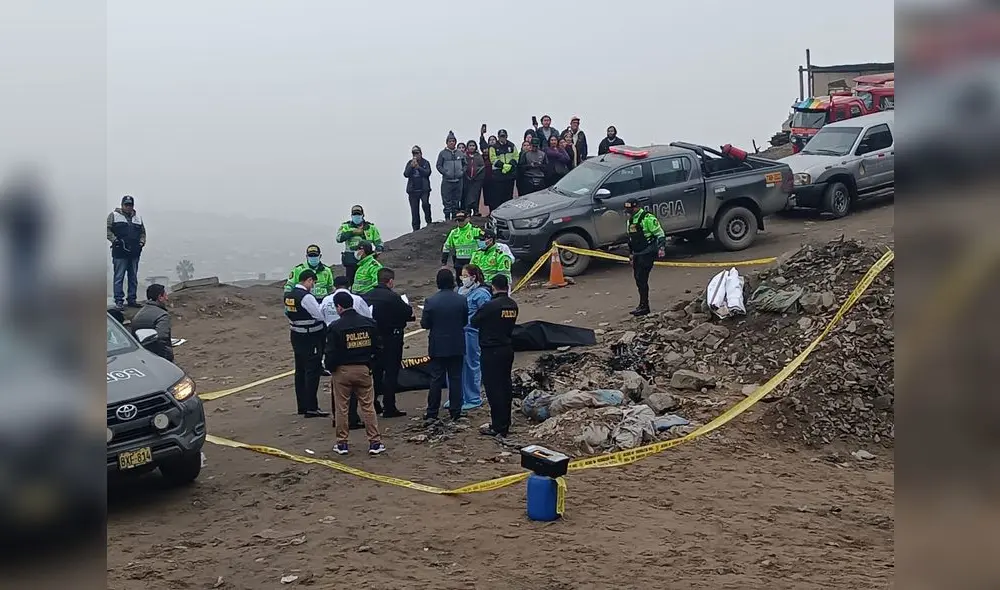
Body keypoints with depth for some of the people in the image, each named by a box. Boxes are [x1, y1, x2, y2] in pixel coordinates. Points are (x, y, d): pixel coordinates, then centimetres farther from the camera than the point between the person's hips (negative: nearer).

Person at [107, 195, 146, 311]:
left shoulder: (138, 217, 16)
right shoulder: (113, 215, 3)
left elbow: (143, 232, 22)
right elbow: (107, 230, -1)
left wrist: (141, 242, 6)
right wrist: (115, 240, -13)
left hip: (135, 253, 5)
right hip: (120, 253, -4)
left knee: (133, 277, 10)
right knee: (119, 277, -3)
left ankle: (132, 300, 17)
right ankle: (119, 301, 0)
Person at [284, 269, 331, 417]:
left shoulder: (288, 295, 5)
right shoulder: (306, 297, -21)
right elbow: (321, 316, -21)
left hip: (296, 337, 9)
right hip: (311, 339, -9)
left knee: (300, 371, 15)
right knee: (312, 372, -3)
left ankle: (302, 406, 22)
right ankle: (311, 408, -2)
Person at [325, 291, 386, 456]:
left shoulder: (335, 327, -13)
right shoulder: (369, 323, 0)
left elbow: (331, 353, -13)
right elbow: (376, 348, 6)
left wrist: (330, 368, 5)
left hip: (342, 370, -3)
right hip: (364, 369, 3)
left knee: (341, 408, 9)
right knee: (368, 406, 9)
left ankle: (342, 443, 14)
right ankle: (375, 442, 9)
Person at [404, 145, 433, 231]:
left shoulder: (425, 163, 7)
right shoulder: (409, 163, 11)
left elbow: (428, 173, -8)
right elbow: (405, 174, 0)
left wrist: (418, 167, -17)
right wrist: (411, 166, -13)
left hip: (424, 189, -2)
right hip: (413, 190, 2)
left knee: (425, 204, -25)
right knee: (414, 210, 2)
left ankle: (429, 222, -7)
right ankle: (416, 228, 10)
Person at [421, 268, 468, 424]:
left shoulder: (430, 301, -13)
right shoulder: (462, 300, -8)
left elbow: (424, 324, -8)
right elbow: (465, 321, 2)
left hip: (437, 346, -1)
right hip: (457, 346, 1)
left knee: (436, 379, 6)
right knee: (455, 378, 10)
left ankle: (432, 414, 8)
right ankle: (455, 411, 13)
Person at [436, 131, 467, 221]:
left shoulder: (460, 153, 10)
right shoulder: (443, 153, -1)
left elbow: (465, 164, 18)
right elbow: (439, 165, 0)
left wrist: (462, 172, 2)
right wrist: (445, 173, -11)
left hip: (458, 180, 4)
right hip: (447, 181, -4)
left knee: (457, 200, 9)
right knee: (447, 200, -4)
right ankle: (447, 217, 1)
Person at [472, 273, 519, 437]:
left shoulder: (490, 306, -19)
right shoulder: (513, 305, 2)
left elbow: (474, 322, -7)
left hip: (491, 351, -7)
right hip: (508, 348, 7)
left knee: (493, 387, -2)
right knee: (505, 385, 14)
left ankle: (497, 427, 0)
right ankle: (505, 424, 22)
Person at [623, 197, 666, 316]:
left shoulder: (648, 218, -14)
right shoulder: (630, 220, 15)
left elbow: (659, 234, -14)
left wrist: (661, 247, -25)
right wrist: (630, 253, 27)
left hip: (647, 253, -9)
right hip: (637, 254, 9)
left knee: (641, 278, -12)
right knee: (638, 278, 10)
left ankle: (644, 306, -7)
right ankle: (643, 305, 19)